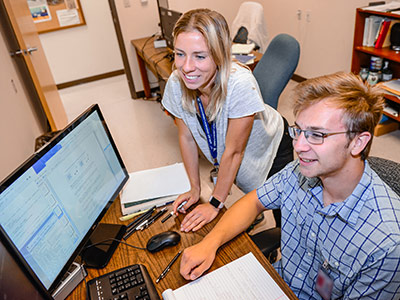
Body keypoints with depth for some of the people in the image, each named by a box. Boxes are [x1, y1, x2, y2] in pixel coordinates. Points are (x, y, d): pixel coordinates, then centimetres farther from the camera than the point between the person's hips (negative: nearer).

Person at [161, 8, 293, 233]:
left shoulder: (240, 84, -40)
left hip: (270, 146, -3)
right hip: (223, 156, 4)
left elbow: (234, 151, -30)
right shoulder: (176, 83, -25)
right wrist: (195, 189, -4)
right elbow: (186, 137, -10)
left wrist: (215, 204, -20)